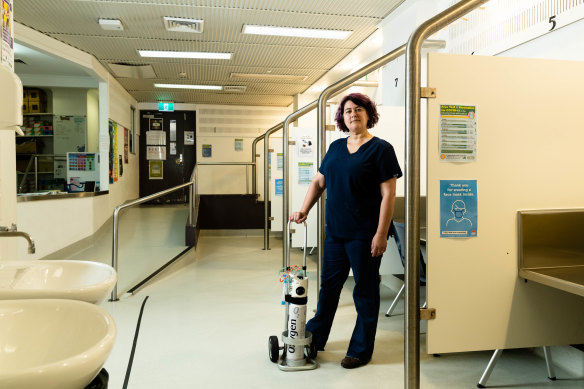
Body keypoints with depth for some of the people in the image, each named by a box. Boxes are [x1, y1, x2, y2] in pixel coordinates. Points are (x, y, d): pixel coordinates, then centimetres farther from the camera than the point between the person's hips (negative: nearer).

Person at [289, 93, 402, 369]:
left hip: (364, 235, -6)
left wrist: (381, 234, -17)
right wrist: (304, 210, 6)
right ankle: (314, 337, 35)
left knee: (365, 292, 7)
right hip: (335, 231, 6)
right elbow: (318, 182, 17)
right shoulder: (336, 147, 11)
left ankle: (361, 350, 23)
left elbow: (388, 194, -12)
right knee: (328, 285, 18)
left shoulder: (380, 149, -8)